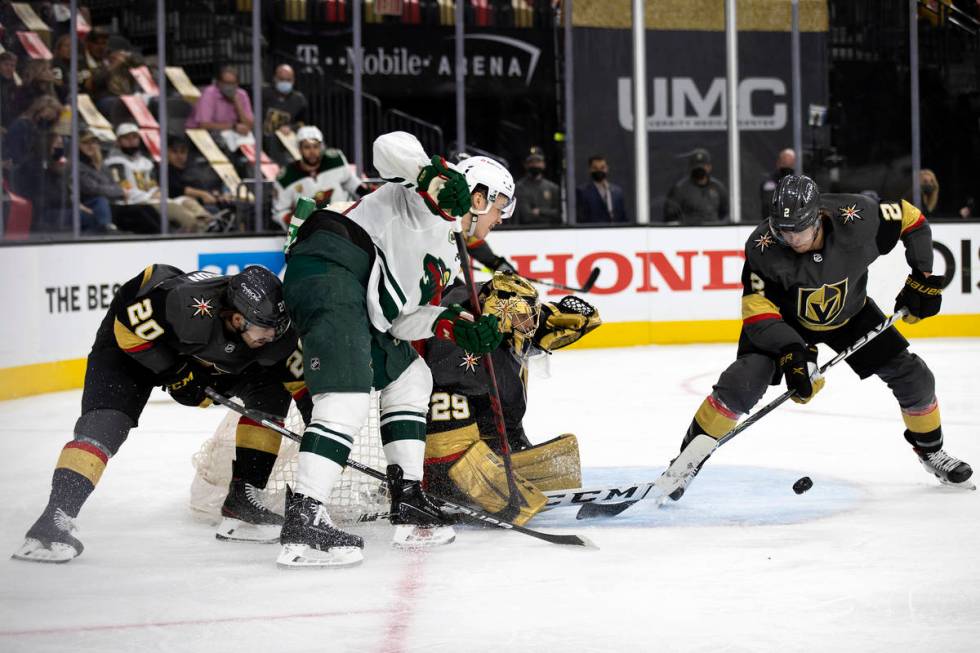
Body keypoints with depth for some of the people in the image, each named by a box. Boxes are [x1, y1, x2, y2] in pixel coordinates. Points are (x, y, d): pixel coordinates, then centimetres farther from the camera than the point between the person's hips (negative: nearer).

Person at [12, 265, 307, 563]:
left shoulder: (276, 328, -26)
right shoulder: (187, 305, -44)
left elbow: (298, 377, -8)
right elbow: (129, 325, -30)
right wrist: (175, 374, -25)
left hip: (204, 356, 6)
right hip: (131, 339, -6)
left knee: (271, 395, -5)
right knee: (106, 422, -25)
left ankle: (241, 502, -1)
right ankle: (54, 519, -27)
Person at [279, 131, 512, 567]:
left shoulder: (448, 258, 29)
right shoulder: (426, 190, 8)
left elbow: (399, 319, 18)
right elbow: (389, 146, -11)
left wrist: (454, 325, 3)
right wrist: (435, 175, -23)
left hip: (358, 299, 11)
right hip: (325, 269, -11)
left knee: (410, 378, 21)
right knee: (347, 400, -21)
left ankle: (409, 502, 18)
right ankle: (302, 522, -28)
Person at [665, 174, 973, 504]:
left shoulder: (858, 217, -31)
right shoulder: (763, 247, -33)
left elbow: (910, 219, -12)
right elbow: (758, 311, -27)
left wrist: (923, 277, -15)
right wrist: (791, 352, -40)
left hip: (850, 313, 3)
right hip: (785, 319, -3)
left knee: (912, 375, -1)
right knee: (746, 377, -26)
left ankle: (931, 451, 28)